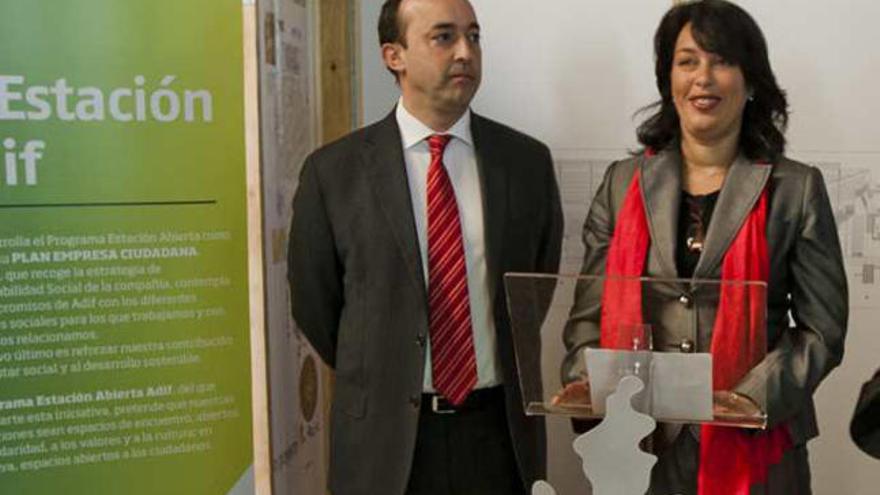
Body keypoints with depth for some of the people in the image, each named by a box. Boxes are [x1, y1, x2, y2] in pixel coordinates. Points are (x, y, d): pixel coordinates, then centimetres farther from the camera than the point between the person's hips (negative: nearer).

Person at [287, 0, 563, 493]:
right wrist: (376, 380, 10)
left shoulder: (528, 160, 0)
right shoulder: (332, 171, -6)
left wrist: (501, 369, 12)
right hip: (384, 435, -1)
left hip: (500, 431, 2)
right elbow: (315, 304, 3)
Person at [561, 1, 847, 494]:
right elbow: (591, 313, 7)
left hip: (753, 447, -1)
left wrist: (759, 396, -16)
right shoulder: (623, 183, 5)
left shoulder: (796, 189, -1)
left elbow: (822, 328, -2)